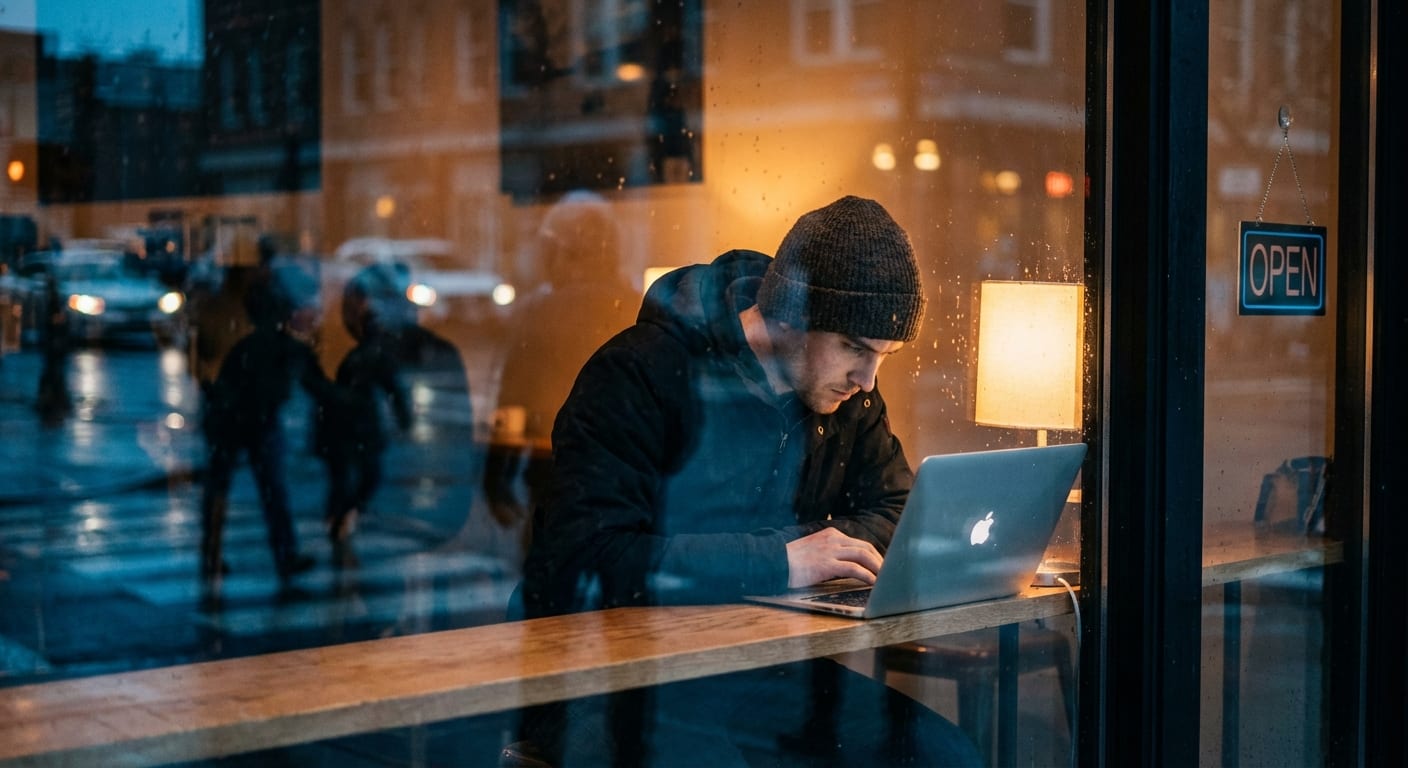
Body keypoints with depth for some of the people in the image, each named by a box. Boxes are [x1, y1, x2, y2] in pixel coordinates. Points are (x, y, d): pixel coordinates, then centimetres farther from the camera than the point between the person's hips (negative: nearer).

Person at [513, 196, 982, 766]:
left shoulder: (846, 390, 6)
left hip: (770, 669, 7)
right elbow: (584, 560, -24)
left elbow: (899, 514, 12)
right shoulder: (639, 375, -16)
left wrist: (820, 545, -11)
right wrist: (777, 563, -24)